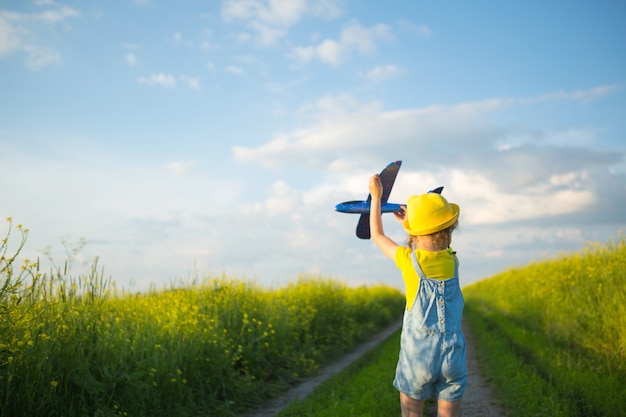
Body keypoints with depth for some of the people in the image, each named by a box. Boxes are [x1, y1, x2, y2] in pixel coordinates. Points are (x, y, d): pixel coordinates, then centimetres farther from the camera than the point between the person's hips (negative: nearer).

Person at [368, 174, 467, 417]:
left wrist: (376, 196, 21)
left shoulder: (408, 260, -8)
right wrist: (411, 221, 29)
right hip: (453, 358, 2)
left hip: (416, 357, -2)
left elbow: (377, 235, 11)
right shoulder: (453, 262, 0)